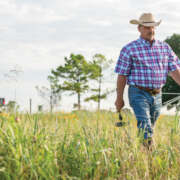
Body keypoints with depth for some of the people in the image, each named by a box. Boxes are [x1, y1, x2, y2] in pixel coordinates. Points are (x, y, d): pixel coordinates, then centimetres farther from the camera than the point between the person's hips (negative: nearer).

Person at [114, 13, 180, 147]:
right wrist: (119, 98, -2)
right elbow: (122, 75, -3)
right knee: (146, 128, -16)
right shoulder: (129, 49, -5)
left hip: (157, 95, 5)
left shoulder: (165, 48, 8)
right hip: (139, 94, -5)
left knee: (150, 127, 14)